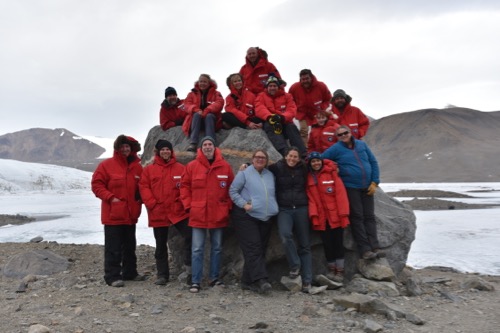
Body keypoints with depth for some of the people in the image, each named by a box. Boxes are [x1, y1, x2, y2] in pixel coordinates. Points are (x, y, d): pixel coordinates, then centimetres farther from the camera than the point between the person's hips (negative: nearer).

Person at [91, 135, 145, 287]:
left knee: (130, 246, 16)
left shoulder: (137, 166, 6)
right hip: (113, 215, -5)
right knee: (113, 247, -1)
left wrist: (139, 200, 0)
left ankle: (130, 272, 29)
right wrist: (110, 197, -15)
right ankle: (113, 276, 7)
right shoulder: (106, 165, -5)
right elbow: (96, 184, -6)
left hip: (131, 214, 5)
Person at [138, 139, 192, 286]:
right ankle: (162, 275, 21)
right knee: (161, 245, 10)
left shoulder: (180, 168, 4)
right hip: (158, 213, 1)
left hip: (178, 211, -1)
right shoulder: (149, 169, 6)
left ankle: (189, 264, 7)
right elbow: (143, 187, -1)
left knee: (189, 235, -14)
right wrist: (152, 204, -11)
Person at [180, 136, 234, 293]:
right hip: (198, 214, -2)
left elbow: (231, 188, 7)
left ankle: (214, 277, 26)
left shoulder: (225, 166, 1)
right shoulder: (192, 166, -1)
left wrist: (228, 206, 1)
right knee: (197, 249, 0)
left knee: (217, 248, 13)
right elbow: (184, 186, 4)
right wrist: (188, 205, -2)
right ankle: (196, 281, 8)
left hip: (219, 215, 2)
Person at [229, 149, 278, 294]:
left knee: (260, 249, 6)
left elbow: (273, 194, 23)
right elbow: (233, 191, -3)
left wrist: (273, 208, 9)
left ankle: (248, 281, 14)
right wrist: (244, 204, -14)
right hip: (246, 217, -6)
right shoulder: (244, 173, -2)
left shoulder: (270, 175, 14)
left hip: (266, 218, 6)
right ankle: (261, 280, -19)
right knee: (253, 248, -14)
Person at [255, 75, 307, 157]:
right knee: (271, 126, -36)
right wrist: (270, 117, -30)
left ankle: (303, 154, -42)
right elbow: (260, 109, -7)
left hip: (284, 122, 2)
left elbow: (292, 110, -1)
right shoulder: (261, 96, 13)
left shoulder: (287, 96, 15)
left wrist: (283, 117, -25)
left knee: (292, 127, -30)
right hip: (269, 122, -1)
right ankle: (285, 152, -58)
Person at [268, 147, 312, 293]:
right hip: (284, 209, -2)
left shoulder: (303, 169, 4)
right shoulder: (277, 168, -1)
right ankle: (295, 265, -6)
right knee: (285, 234, -30)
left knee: (304, 244, 4)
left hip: (301, 209, 2)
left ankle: (307, 281, 12)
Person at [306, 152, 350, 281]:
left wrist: (343, 213, -13)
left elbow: (340, 194, -6)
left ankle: (340, 271, 12)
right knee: (327, 243, 7)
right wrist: (313, 215, -12)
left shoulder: (332, 173, -1)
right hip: (321, 217, 2)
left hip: (336, 215, -2)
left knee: (338, 242, 3)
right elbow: (310, 198, 1)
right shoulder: (309, 178, 7)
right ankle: (331, 270, 20)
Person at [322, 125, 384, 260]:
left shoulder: (362, 144, 8)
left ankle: (375, 247, 8)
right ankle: (365, 249, 0)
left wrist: (375, 182, 2)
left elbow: (373, 162, 9)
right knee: (357, 217, -2)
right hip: (350, 187, -4)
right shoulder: (335, 148, -4)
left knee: (369, 217, 5)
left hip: (367, 187, 4)